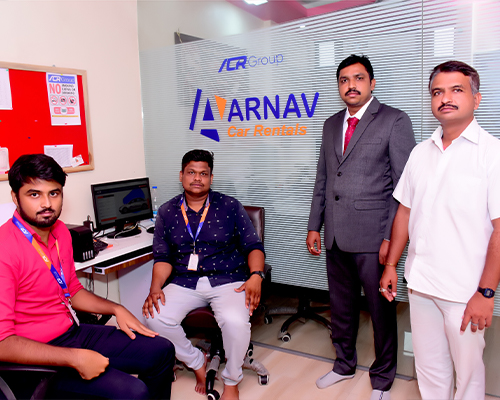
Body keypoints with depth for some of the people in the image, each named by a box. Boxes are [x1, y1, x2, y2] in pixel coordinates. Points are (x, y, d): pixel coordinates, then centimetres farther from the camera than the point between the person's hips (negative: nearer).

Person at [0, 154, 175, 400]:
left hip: (73, 332, 8)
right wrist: (75, 358, -27)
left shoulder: (60, 231, 4)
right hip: (38, 359, -8)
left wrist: (116, 309, 6)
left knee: (162, 352, 7)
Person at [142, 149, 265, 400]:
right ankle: (197, 362, 7)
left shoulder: (230, 207, 4)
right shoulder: (167, 212, 10)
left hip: (227, 280, -2)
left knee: (235, 321, -31)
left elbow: (253, 246, 2)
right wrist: (156, 287, -10)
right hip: (184, 283, 3)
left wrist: (256, 276, -16)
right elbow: (163, 257, 7)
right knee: (155, 318, -22)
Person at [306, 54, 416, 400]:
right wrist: (314, 226, 12)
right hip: (336, 237, 6)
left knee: (381, 310, 9)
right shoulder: (331, 124, 14)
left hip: (373, 238, -5)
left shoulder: (394, 121, -4)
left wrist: (392, 237, -14)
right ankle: (345, 365, 39)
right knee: (341, 307, 18)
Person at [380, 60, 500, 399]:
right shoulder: (421, 153, 8)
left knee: (468, 370, 13)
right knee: (429, 366, 18)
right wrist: (391, 265, 10)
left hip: (465, 291, -4)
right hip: (420, 283, 5)